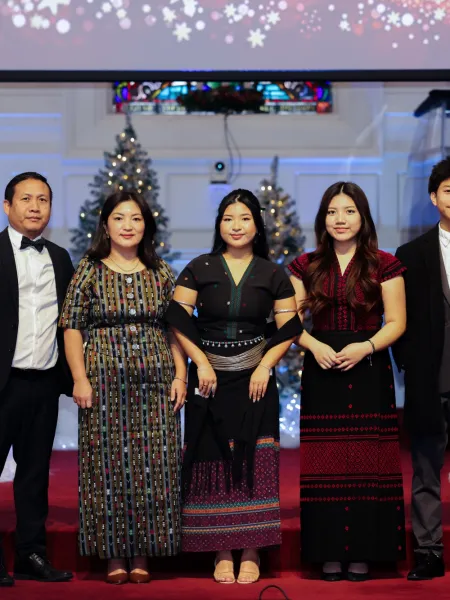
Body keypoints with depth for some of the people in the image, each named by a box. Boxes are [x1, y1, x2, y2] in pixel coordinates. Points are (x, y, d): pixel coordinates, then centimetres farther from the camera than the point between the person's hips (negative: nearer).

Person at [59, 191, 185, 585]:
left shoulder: (161, 273, 10)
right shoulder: (89, 271, 4)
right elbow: (72, 328, 0)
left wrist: (180, 375, 2)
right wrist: (80, 379, -8)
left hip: (154, 383, 2)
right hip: (104, 382, -2)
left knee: (152, 464, 1)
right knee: (109, 464, 0)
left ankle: (142, 554, 10)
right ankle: (114, 554, 8)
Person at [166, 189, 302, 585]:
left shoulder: (272, 274, 6)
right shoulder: (200, 269, 4)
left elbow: (289, 327, 3)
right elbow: (177, 319, -1)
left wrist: (265, 366, -8)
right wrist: (201, 362, -9)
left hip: (254, 380, 0)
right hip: (210, 380, 0)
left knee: (253, 462, -4)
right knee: (214, 461, -1)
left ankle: (251, 551, 2)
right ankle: (222, 551, 6)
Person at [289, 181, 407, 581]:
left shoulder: (384, 265, 2)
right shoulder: (306, 267, 7)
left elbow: (396, 323, 0)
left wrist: (366, 346, -16)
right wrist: (314, 345, -12)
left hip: (369, 373, -1)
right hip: (322, 374, 1)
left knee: (366, 461, 0)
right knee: (325, 461, 1)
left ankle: (362, 551, 8)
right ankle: (330, 551, 9)